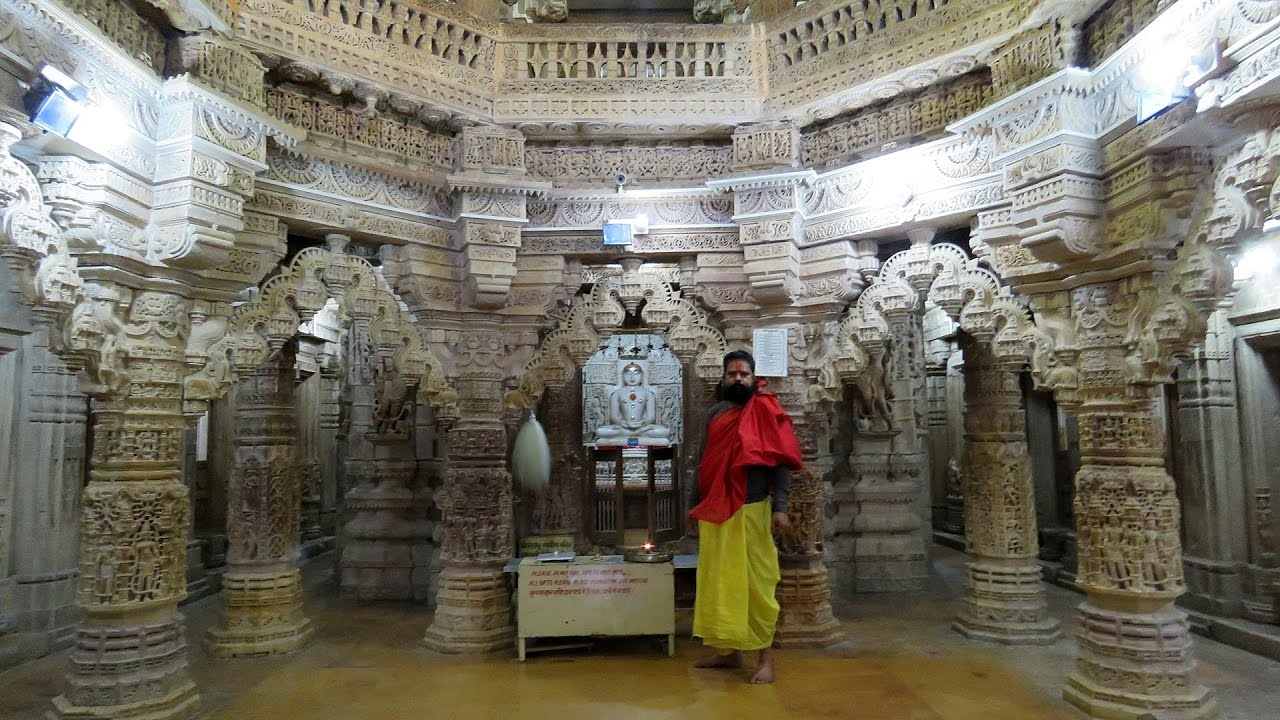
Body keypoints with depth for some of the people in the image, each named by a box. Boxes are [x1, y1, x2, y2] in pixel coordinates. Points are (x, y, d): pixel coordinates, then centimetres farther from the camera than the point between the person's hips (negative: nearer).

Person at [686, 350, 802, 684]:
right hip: (714, 512, 6)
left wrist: (780, 507, -17)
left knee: (755, 583, -1)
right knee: (719, 581, 11)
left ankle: (765, 656, 8)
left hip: (750, 510, -6)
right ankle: (728, 651, 23)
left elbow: (780, 461, -8)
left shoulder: (765, 411, -3)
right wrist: (695, 506, 18)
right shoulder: (714, 414, 13)